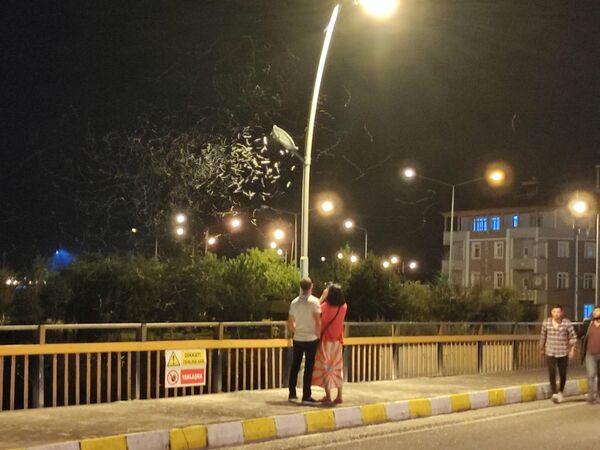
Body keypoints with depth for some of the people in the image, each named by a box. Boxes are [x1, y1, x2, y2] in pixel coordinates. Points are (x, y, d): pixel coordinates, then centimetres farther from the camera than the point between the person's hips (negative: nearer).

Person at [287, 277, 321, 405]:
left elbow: (290, 323, 10)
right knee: (309, 367, 0)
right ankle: (306, 396, 0)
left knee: (295, 366, 12)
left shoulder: (294, 302, 5)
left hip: (298, 339, 5)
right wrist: (318, 336, -4)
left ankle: (292, 394, 14)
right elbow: (318, 321, -16)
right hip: (311, 339, -5)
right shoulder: (314, 301, -10)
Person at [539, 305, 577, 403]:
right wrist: (542, 348, 17)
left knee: (563, 374, 7)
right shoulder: (546, 322, -1)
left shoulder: (567, 323, -7)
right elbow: (543, 336, 11)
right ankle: (554, 393, -10)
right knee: (552, 373, -12)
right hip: (550, 352, 1)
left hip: (563, 353, -1)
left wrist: (572, 349, -9)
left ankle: (560, 392, 29)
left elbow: (573, 337, -1)